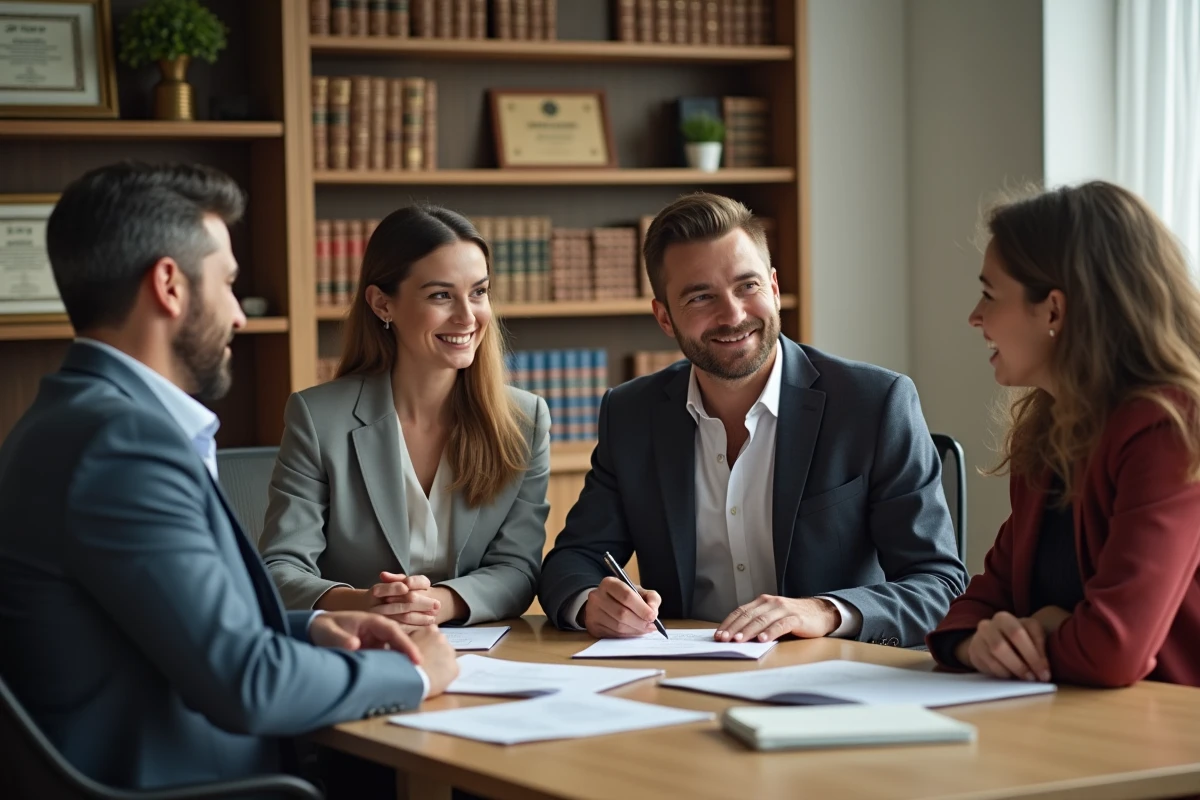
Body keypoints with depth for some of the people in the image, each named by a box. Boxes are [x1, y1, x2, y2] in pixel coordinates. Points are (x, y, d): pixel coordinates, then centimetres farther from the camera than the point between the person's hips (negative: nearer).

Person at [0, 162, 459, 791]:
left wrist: (309, 628, 4)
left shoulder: (86, 417, 9)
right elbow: (245, 683, -21)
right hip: (167, 785, -9)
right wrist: (412, 674, -7)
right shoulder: (121, 439, -20)